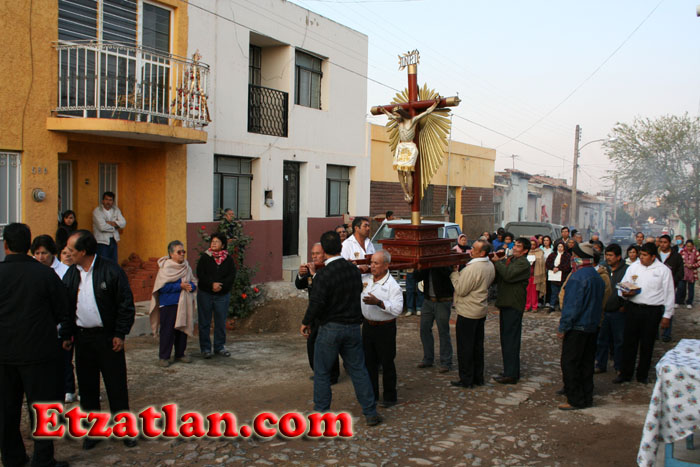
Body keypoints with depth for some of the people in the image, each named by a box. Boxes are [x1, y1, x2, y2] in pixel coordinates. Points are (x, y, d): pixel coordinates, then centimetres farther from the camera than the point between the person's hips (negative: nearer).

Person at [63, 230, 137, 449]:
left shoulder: (111, 271, -11)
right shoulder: (71, 274, 5)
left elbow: (126, 304, -9)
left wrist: (120, 334, -11)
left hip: (107, 337, -5)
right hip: (82, 338, 5)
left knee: (116, 385, 3)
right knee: (87, 386, 11)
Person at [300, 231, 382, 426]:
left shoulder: (324, 274, -17)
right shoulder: (354, 269, 2)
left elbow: (316, 303, -20)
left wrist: (306, 322, -7)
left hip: (330, 328, -5)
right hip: (353, 327, 5)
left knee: (321, 372, 9)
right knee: (358, 369, 12)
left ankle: (321, 413, 16)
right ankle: (371, 412, 14)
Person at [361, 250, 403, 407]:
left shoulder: (392, 285, -16)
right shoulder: (365, 279, 2)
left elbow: (397, 309, -25)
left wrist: (378, 302, -33)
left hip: (385, 328, -6)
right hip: (368, 325, 6)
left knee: (387, 363, 5)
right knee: (369, 362, 15)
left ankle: (390, 397, 19)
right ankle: (372, 394, 29)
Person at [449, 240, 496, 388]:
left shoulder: (472, 268, -24)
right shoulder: (490, 266, 5)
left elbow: (461, 290, -21)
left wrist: (454, 272, -12)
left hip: (468, 312, -9)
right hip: (481, 311, 9)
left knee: (465, 347, 1)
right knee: (478, 345, 16)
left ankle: (466, 380, 7)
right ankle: (478, 377, 24)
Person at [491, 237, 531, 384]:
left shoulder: (523, 263, -11)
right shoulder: (509, 259, 16)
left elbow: (508, 275, -25)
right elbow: (497, 277, 12)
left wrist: (497, 262, -15)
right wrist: (495, 261, -5)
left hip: (513, 306, -9)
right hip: (505, 304, 9)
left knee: (510, 340, -7)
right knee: (506, 339, 15)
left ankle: (511, 375, -2)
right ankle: (511, 372, 25)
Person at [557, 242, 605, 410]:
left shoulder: (577, 277, -19)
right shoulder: (598, 277, 9)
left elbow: (572, 305, -20)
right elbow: (600, 303, 16)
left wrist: (563, 327, -14)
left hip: (577, 327, -9)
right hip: (593, 326, 9)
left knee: (570, 364, -1)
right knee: (587, 363, 15)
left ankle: (575, 400, 3)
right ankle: (586, 397, 22)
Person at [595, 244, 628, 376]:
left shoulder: (626, 270, -7)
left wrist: (624, 306, -8)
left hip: (618, 312, -4)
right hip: (604, 311, 4)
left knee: (618, 341, 7)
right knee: (602, 339, 10)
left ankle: (619, 367, 20)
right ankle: (600, 365, 22)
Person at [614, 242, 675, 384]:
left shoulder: (663, 270, 0)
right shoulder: (633, 267, 6)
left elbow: (669, 294, 2)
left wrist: (667, 315, 1)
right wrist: (624, 293, -14)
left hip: (652, 311, -2)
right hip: (633, 308, 2)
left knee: (647, 344, 8)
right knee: (629, 342, 4)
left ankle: (642, 374, 23)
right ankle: (625, 373, 14)